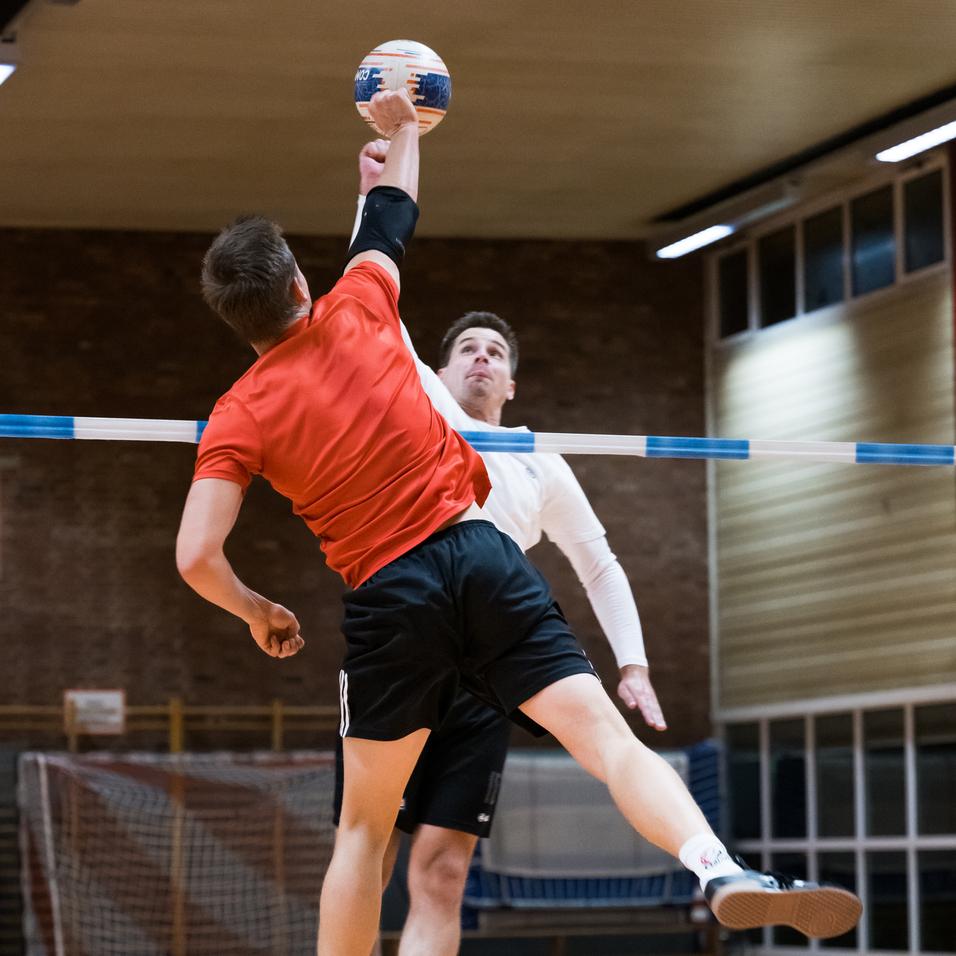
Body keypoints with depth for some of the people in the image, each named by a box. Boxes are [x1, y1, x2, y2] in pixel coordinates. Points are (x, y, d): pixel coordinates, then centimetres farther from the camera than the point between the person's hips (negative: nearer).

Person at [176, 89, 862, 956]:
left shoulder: (238, 417, 2)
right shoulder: (356, 310, 6)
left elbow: (196, 556, -6)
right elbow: (393, 223, 26)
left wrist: (257, 612, 13)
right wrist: (402, 129, 44)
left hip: (387, 596, -1)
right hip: (478, 555, 1)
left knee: (364, 826, 10)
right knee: (604, 732, -12)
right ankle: (721, 873, -36)